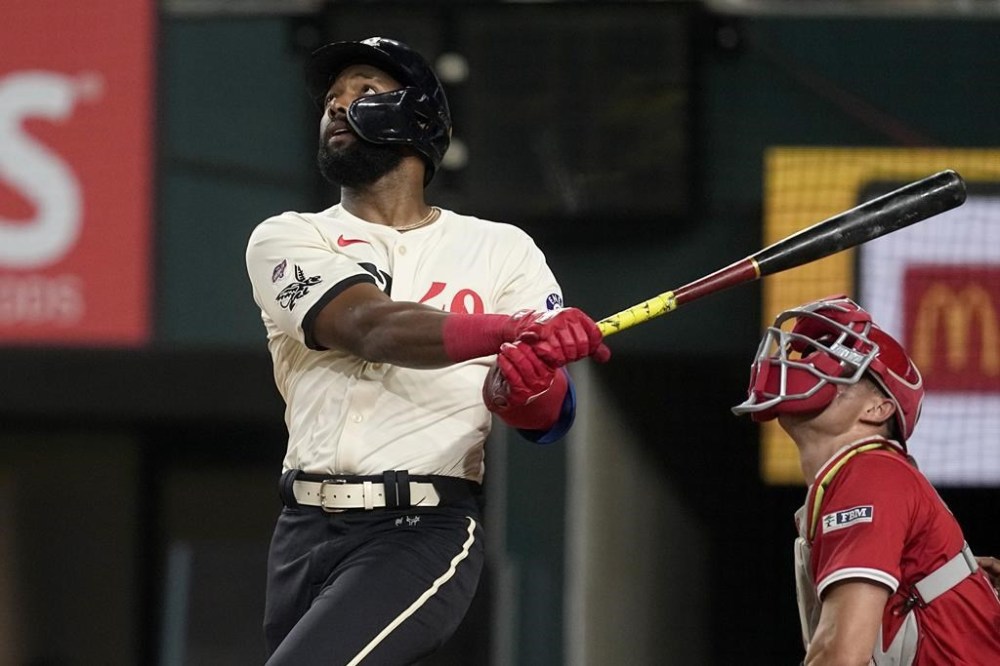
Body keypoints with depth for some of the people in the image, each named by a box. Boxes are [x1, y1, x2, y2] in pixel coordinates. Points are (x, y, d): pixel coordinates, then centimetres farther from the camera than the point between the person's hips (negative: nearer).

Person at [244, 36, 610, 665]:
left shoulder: (501, 250, 9)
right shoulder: (286, 239, 8)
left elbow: (553, 418, -1)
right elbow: (372, 328, -13)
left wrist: (524, 388, -28)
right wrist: (512, 330, -31)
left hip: (424, 536, -4)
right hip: (305, 535, 4)